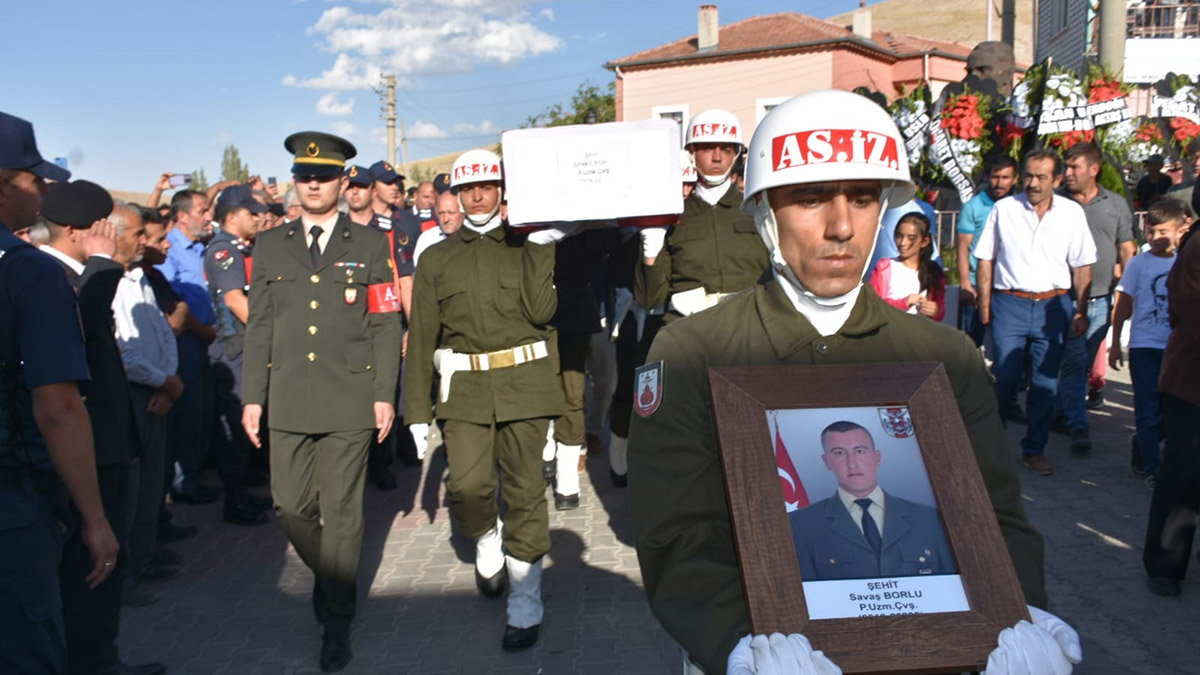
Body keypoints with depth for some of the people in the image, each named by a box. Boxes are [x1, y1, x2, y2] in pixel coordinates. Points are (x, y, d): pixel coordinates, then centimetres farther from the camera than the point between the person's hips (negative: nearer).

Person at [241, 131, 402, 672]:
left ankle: (337, 621, 17)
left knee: (341, 511, 3)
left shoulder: (370, 245, 4)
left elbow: (386, 326, 2)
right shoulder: (270, 246, 11)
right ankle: (330, 576, 35)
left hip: (349, 401, -2)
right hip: (288, 401, 3)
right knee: (291, 505, 6)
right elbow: (259, 327, 9)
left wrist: (385, 395, -5)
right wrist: (252, 397, 4)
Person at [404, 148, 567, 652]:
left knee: (525, 492, 1)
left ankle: (525, 605, 14)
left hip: (524, 380, -1)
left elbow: (541, 311, -7)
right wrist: (417, 410, 5)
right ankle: (488, 542, 25)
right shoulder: (437, 259, 11)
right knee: (468, 487, -11)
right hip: (465, 385, 1)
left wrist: (541, 248, -10)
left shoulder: (527, 248, 9)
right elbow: (422, 336, 9)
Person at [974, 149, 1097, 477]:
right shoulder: (1003, 209, 2)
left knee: (1045, 382, 4)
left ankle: (1034, 450, 16)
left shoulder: (1072, 213, 5)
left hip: (1054, 305, 1)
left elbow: (1082, 266, 8)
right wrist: (984, 302, 0)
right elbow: (986, 259, 6)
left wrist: (1081, 311, 3)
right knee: (1006, 377, -4)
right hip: (1009, 302, -1)